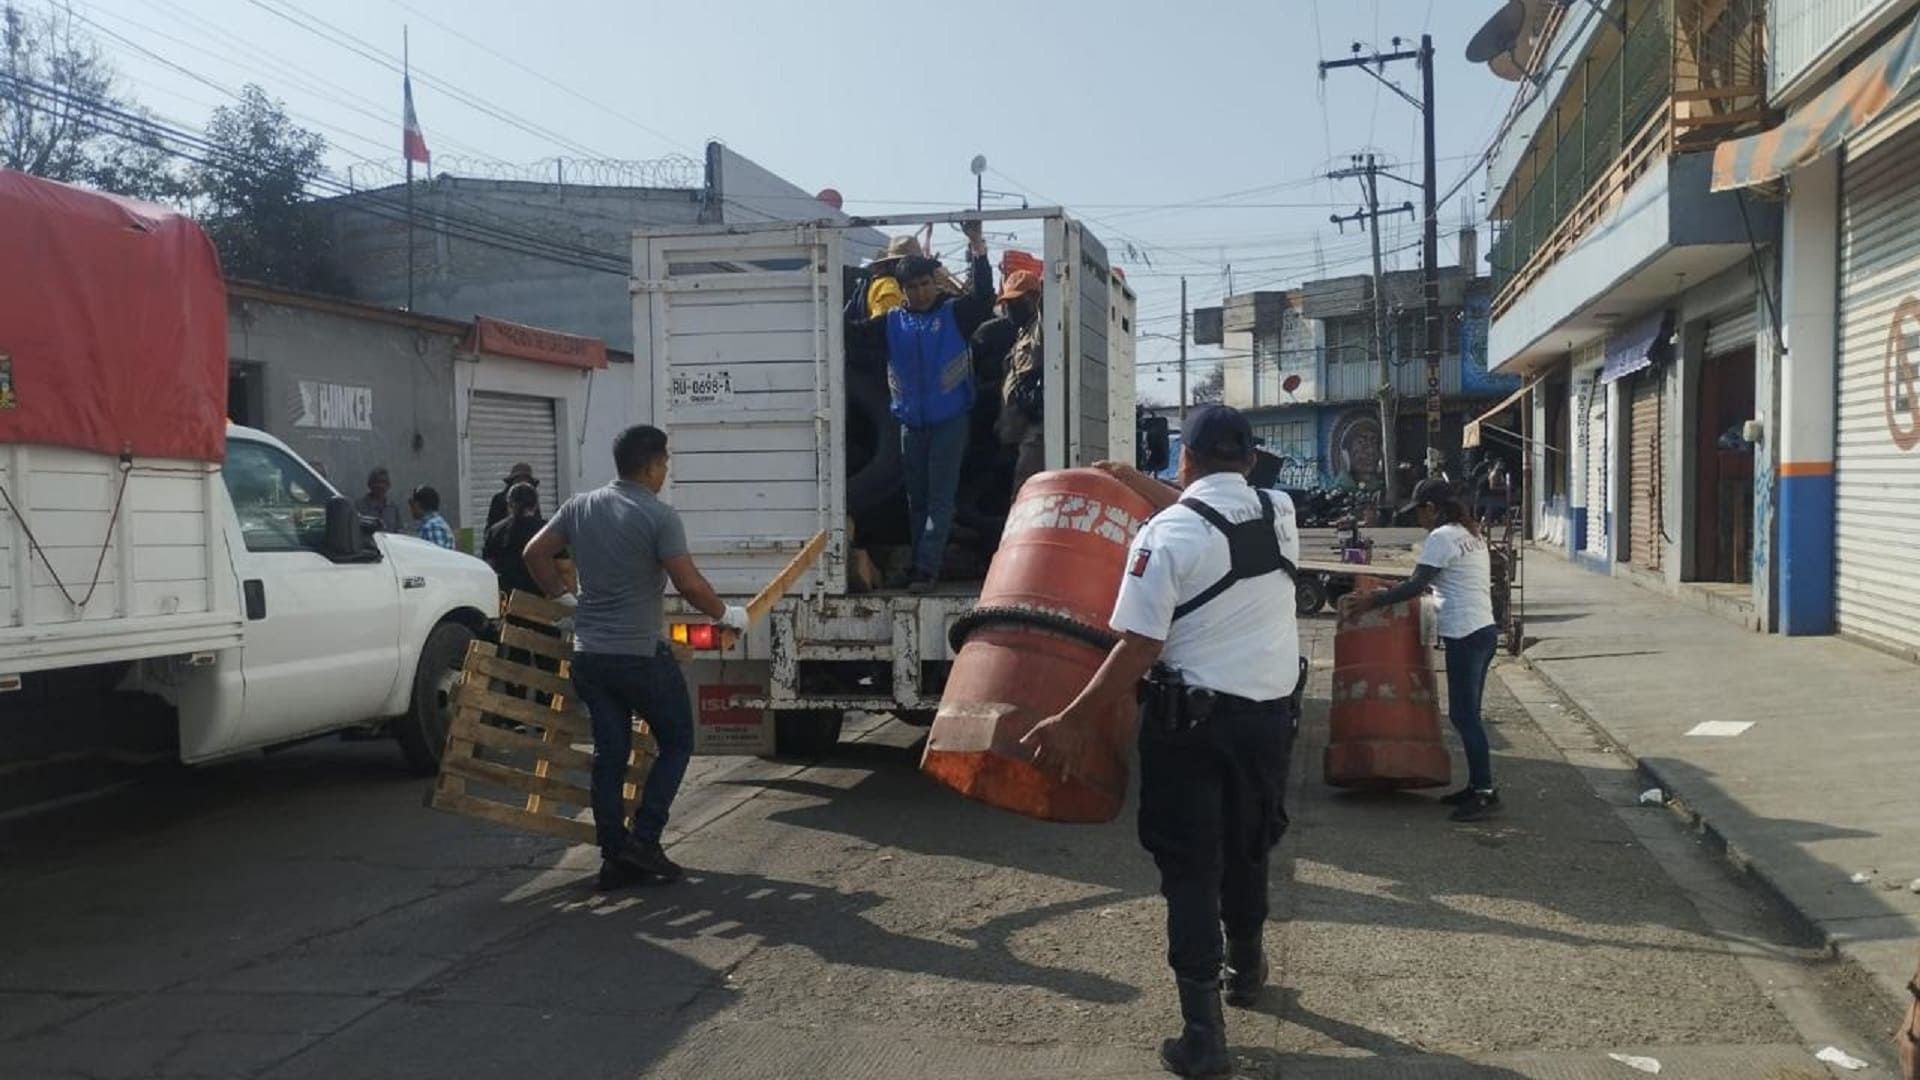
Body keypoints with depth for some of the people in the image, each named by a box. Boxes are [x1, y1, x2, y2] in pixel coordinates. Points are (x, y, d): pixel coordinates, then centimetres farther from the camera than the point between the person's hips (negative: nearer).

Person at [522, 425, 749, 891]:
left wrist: (563, 597, 25)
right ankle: (644, 837, 2)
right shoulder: (659, 516, -13)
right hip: (642, 656, -6)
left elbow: (534, 553, 12)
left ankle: (615, 858, 13)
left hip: (590, 655, 6)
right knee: (676, 742, 11)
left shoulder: (580, 507, 6)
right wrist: (726, 615, 0)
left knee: (609, 753, 10)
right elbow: (690, 585, -16)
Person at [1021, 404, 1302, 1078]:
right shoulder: (1281, 514, 2)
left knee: (1188, 867, 3)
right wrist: (1136, 480, 27)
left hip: (1191, 717, -5)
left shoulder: (1165, 535, -15)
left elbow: (1139, 647, -19)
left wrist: (1075, 722, -15)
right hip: (1271, 712, 5)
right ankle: (1245, 968, 45)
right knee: (1247, 847, 25)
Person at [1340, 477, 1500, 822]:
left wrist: (1370, 601, -9)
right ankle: (1479, 785, 18)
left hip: (1465, 635, -10)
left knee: (1463, 714, -5)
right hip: (1484, 630, 10)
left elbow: (1416, 586, -14)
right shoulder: (1471, 535, 18)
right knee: (1466, 713, 14)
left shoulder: (1441, 537, -11)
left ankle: (1485, 792, -3)